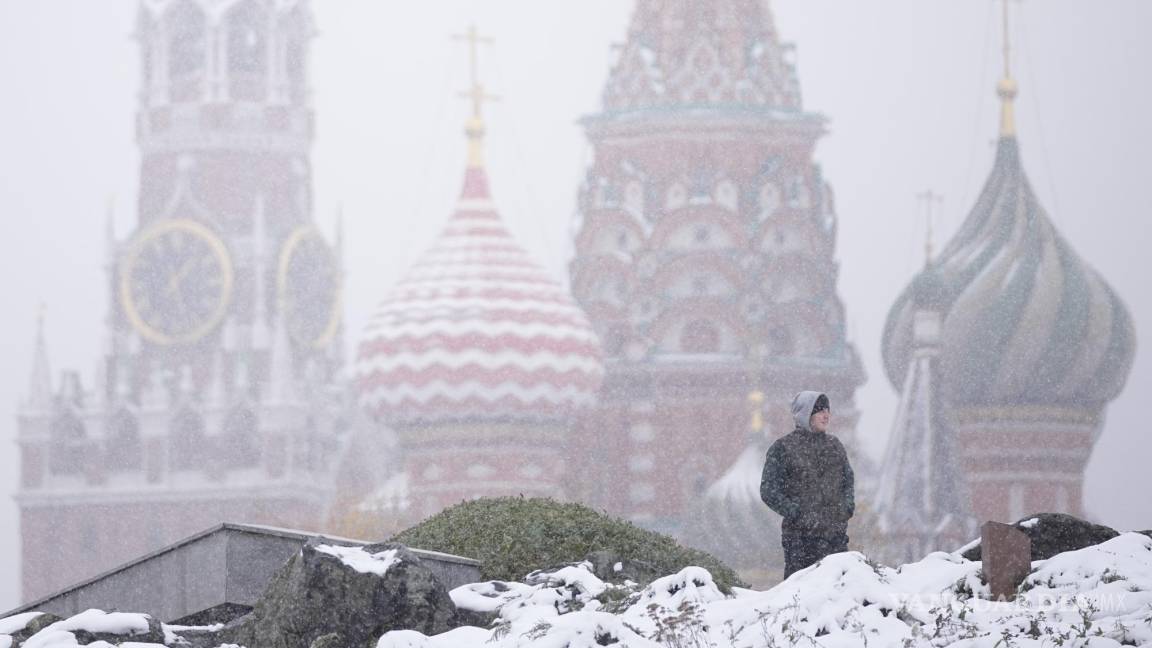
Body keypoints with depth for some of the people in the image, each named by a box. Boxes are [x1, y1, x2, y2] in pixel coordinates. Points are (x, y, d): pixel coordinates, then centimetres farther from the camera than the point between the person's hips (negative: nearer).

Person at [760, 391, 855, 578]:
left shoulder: (834, 445, 14)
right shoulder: (782, 448, -3)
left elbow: (849, 479, 24)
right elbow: (769, 491, -6)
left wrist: (847, 506, 6)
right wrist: (797, 513, -13)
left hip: (836, 534, 5)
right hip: (800, 536, -5)